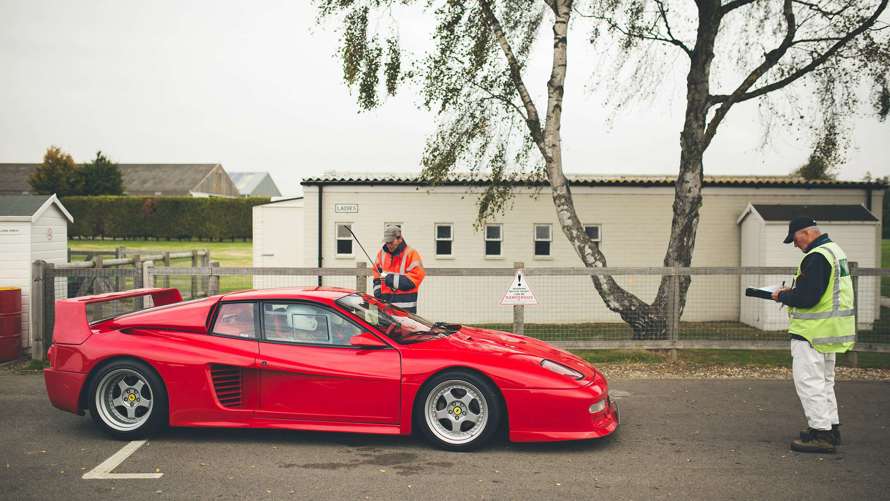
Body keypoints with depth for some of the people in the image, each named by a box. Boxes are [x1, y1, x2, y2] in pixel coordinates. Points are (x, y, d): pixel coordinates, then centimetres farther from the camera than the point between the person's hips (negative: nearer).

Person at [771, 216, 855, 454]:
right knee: (824, 380, 19)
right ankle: (831, 427, 28)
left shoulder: (816, 257, -21)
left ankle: (821, 432, -3)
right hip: (828, 331, 11)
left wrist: (782, 296, -9)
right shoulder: (834, 250, 14)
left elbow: (806, 298, -26)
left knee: (808, 381, -5)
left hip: (813, 332, -11)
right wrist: (792, 290, 13)